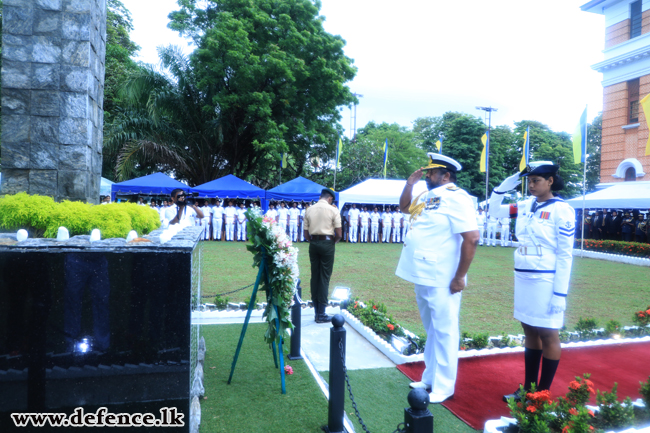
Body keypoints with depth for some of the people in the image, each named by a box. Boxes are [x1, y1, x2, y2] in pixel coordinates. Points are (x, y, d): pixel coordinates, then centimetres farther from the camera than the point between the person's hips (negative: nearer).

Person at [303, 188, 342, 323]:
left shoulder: (309, 210, 7)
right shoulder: (333, 210, -5)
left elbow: (306, 234, 6)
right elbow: (339, 234, -8)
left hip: (313, 243, 4)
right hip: (327, 243, -4)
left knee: (314, 276, 10)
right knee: (324, 278, 0)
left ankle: (316, 311, 16)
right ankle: (321, 314, 4)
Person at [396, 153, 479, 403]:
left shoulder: (454, 197, -15)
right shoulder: (427, 196, 11)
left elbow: (472, 238, -21)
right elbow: (404, 207, 28)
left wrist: (459, 277, -19)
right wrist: (410, 183, 12)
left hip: (441, 280, -9)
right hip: (422, 277, 9)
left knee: (443, 332, 2)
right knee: (431, 331, 18)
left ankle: (443, 387, 14)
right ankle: (430, 379, 32)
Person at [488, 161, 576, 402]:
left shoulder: (561, 210, -11)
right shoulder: (525, 206, 6)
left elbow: (565, 255, -12)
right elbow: (495, 210, 18)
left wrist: (560, 293, -15)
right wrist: (502, 188, 0)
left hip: (546, 282, -7)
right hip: (523, 278, 7)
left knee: (547, 335, 4)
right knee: (530, 332, 14)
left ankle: (544, 392, 17)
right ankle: (528, 387, 26)